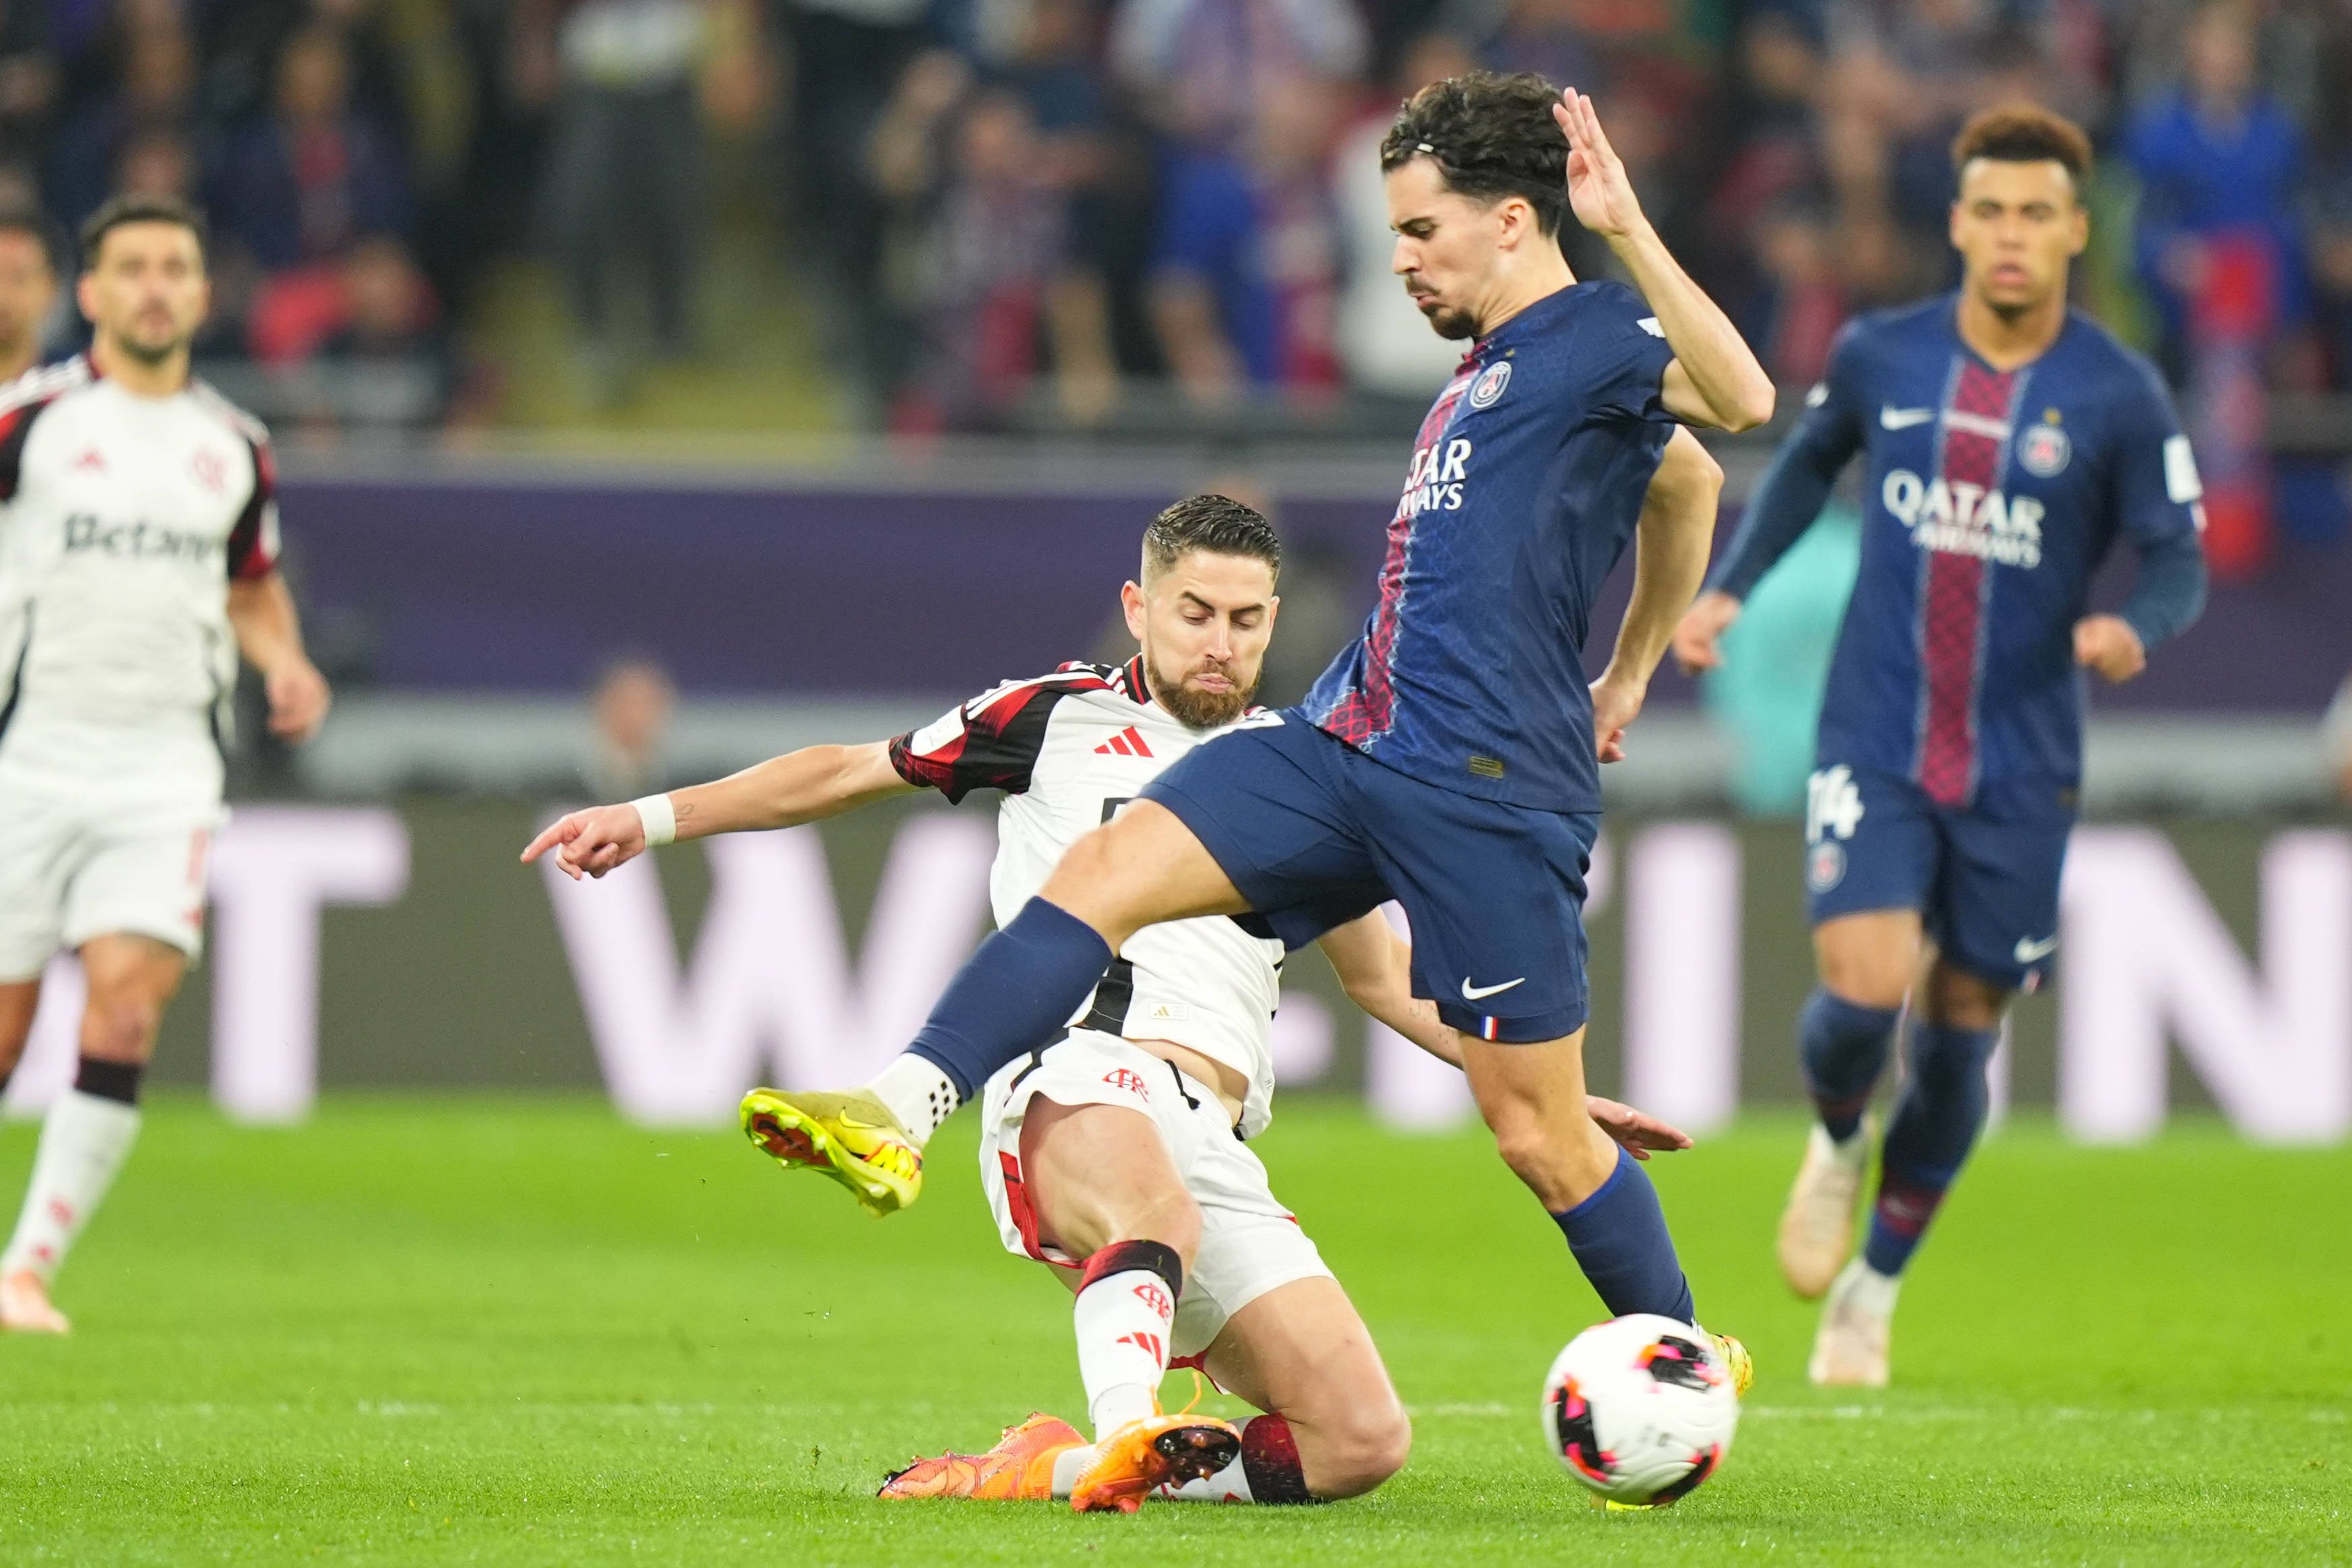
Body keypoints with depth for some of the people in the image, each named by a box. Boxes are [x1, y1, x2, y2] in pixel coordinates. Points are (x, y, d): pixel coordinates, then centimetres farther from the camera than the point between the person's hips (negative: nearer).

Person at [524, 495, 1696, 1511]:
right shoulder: (1060, 721, 15)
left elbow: (1381, 976, 34)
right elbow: (848, 771, 22)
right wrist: (654, 817, 15)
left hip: (1215, 1143, 5)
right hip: (1080, 1085, -5)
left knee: (1363, 1441, -13)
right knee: (1155, 1213, -43)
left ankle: (1040, 1472, -9)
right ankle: (1129, 1432, -64)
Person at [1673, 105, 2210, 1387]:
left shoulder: (2119, 398, -7)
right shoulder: (1881, 357, -1)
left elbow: (2177, 561, -3)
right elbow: (1811, 458, 19)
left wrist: (2131, 629, -25)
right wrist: (1727, 586, 8)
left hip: (2019, 773, 0)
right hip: (1873, 744, 0)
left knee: (1958, 1037, 6)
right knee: (1866, 989, -19)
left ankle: (1871, 1292, 28)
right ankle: (1836, 1141, 17)